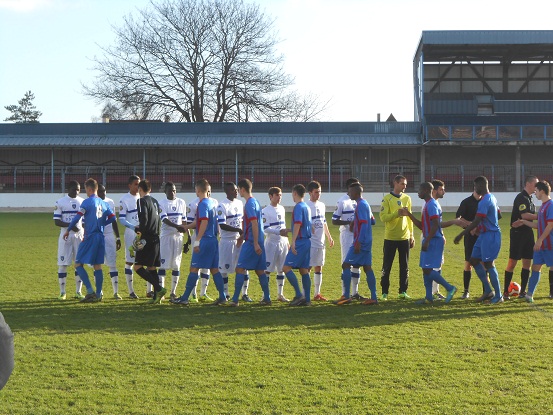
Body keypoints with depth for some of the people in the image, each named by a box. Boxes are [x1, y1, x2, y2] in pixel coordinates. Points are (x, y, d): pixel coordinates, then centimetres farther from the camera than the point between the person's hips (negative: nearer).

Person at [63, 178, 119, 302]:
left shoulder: (87, 202, -9)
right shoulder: (104, 203, 10)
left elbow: (77, 217, -14)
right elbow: (113, 219, 10)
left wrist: (68, 230, -3)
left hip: (90, 237, -7)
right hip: (100, 237, 7)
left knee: (78, 263, -1)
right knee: (97, 266, 11)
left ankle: (90, 291, -11)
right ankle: (98, 295, 10)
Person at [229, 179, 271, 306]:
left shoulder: (249, 203, -13)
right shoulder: (255, 201, 15)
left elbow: (254, 224, -20)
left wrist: (255, 243, -22)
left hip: (251, 242, -9)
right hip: (259, 242, 9)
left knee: (240, 268, -8)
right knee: (260, 270, 11)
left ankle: (235, 299, -10)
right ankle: (267, 298, 13)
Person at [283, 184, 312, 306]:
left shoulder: (298, 207, -11)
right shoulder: (307, 207, 17)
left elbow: (297, 224, -21)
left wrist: (293, 241, -25)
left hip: (300, 242, -9)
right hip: (307, 241, 9)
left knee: (286, 267, -9)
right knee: (304, 270, 9)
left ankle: (299, 295, -13)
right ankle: (307, 299, 8)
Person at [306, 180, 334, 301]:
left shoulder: (322, 205, 15)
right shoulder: (306, 206, -8)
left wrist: (329, 237, 22)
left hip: (320, 242, 8)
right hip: (310, 242, -7)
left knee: (319, 267, 10)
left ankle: (317, 293, 16)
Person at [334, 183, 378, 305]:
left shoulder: (360, 205, -14)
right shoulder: (365, 204, 16)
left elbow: (364, 224, -20)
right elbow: (372, 221, 24)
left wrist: (358, 242, -22)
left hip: (360, 242, -10)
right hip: (367, 242, 10)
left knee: (346, 265, -5)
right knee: (367, 267, 8)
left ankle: (346, 296, -6)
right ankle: (373, 297, 5)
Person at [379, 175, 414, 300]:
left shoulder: (407, 198, 9)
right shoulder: (387, 199, -5)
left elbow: (409, 218, 15)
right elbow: (383, 217, -13)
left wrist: (411, 235, 12)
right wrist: (397, 213, -24)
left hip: (404, 237, 4)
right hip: (390, 237, -4)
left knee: (404, 266, 6)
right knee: (387, 266, 1)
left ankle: (403, 292, 13)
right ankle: (384, 292, 8)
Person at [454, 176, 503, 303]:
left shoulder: (485, 201, -20)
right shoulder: (492, 198, 12)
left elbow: (476, 221, -25)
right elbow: (498, 215, 23)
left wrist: (461, 235, -22)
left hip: (490, 235, -10)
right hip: (484, 234, 10)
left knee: (488, 264, -5)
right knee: (474, 260, 10)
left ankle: (498, 296, 4)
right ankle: (488, 291, 15)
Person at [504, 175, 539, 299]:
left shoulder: (529, 198, 16)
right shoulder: (521, 198, -13)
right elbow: (524, 215, -23)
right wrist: (539, 216, -16)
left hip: (527, 233, 9)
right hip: (517, 233, -9)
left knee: (527, 262, 7)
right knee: (512, 262, -6)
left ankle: (522, 291, 13)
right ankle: (506, 292, -1)